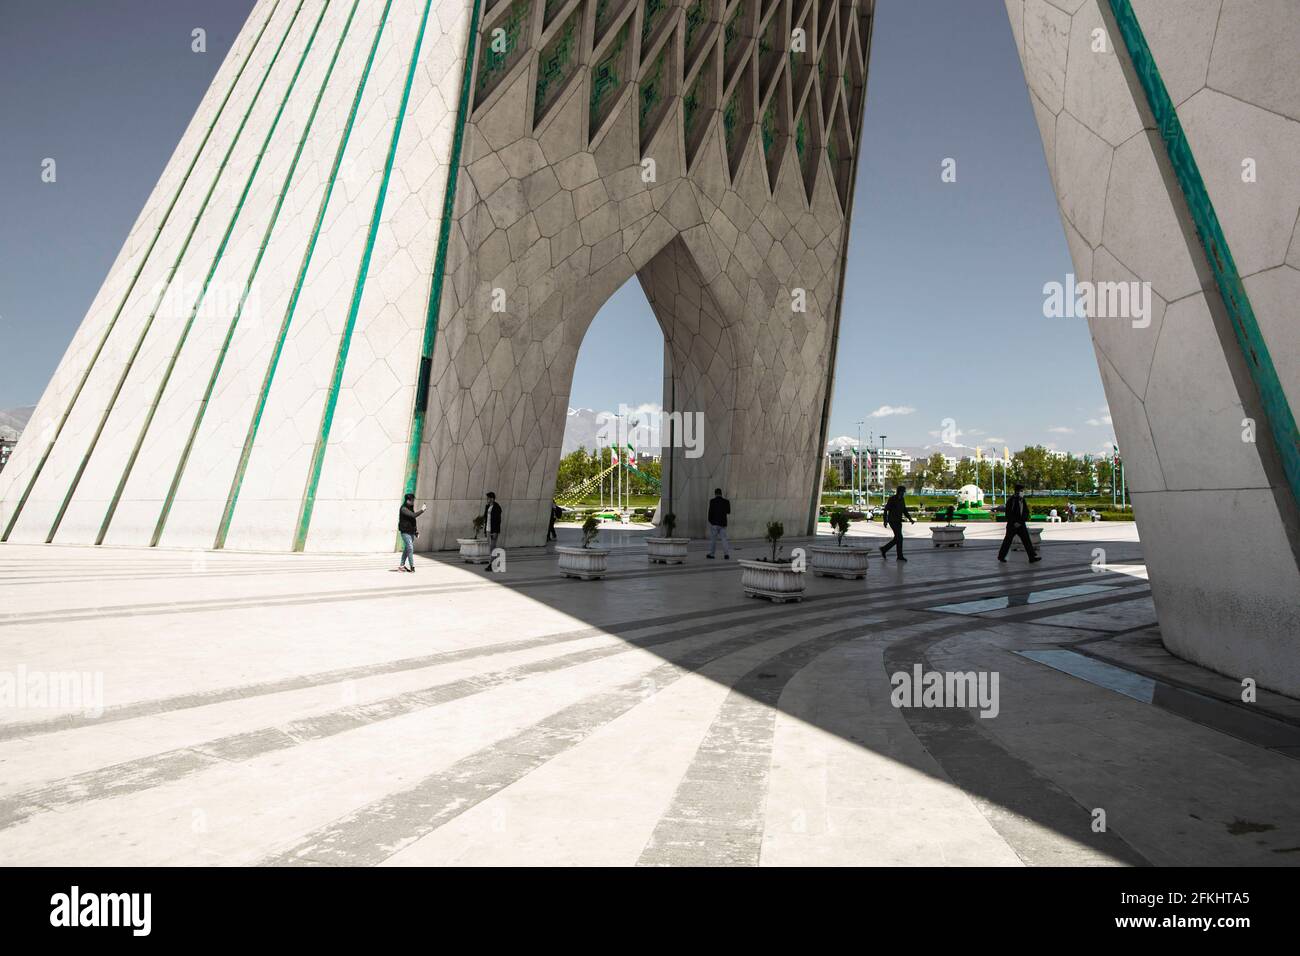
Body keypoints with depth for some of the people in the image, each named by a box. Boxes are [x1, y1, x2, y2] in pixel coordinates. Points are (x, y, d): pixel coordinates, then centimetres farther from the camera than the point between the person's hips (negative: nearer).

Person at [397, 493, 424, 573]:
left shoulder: (411, 508, 13)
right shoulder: (403, 509, -15)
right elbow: (414, 515, -29)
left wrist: (416, 531, 17)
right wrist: (422, 510, -18)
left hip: (411, 532, 9)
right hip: (405, 532, -9)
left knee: (407, 549, 12)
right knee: (410, 548, -11)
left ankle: (401, 565, 20)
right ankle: (412, 567, -9)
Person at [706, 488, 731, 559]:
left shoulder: (712, 501, -10)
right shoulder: (726, 501, 0)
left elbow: (710, 512, -12)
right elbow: (728, 512, 11)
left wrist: (709, 521, -1)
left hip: (714, 523, -3)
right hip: (723, 523, 3)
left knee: (713, 538, 9)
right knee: (724, 539, 5)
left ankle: (711, 554, 18)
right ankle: (726, 554, -8)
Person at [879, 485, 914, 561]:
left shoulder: (902, 499, 11)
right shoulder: (892, 498, -13)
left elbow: (905, 511, 14)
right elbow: (886, 509, -12)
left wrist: (910, 519, 0)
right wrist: (885, 521, -18)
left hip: (898, 521, 8)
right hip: (892, 521, -8)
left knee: (897, 539, 6)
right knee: (899, 537, -11)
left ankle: (884, 550, 18)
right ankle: (900, 556, -3)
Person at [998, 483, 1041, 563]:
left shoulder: (1023, 500, 7)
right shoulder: (1011, 500, -10)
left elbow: (1026, 512, 7)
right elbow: (1008, 513, -13)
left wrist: (1020, 522, -7)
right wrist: (1014, 522, -16)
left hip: (1021, 524, 5)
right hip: (1012, 525, -5)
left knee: (1026, 540, -2)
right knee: (1008, 540, 4)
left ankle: (1032, 557, -4)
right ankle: (1001, 556, 17)